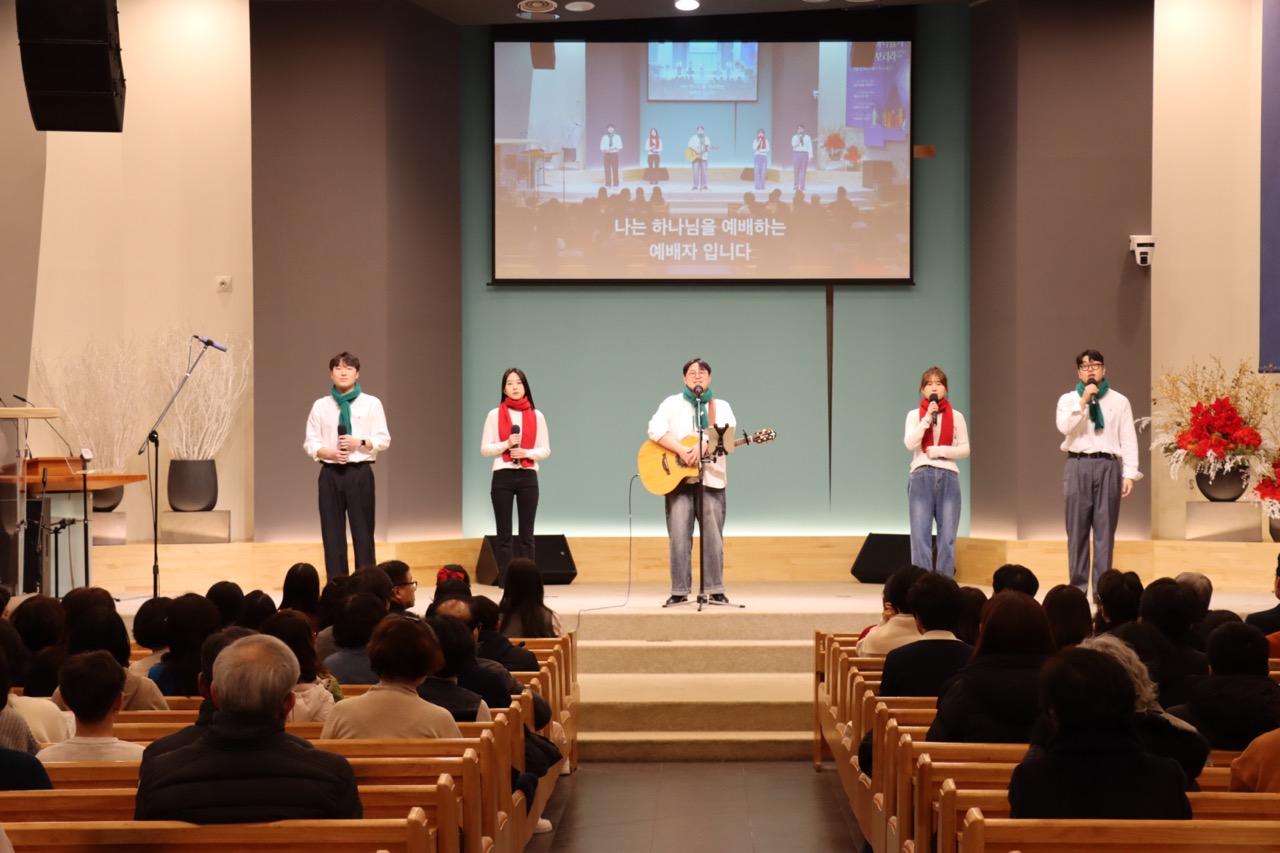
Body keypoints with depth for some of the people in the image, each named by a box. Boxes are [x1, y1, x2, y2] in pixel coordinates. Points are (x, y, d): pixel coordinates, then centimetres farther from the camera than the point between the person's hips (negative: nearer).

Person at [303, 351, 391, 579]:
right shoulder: (320, 406, 8)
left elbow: (383, 440, 1)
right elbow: (310, 443, 7)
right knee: (332, 534, 3)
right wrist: (329, 453, -11)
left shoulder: (371, 403, 3)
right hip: (331, 473, 2)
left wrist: (360, 443, -15)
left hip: (360, 472, -2)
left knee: (363, 532, -2)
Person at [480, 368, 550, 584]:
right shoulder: (494, 415, 4)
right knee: (504, 534, -1)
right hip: (503, 476, -1)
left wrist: (527, 452, -11)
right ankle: (505, 583, -1)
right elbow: (485, 449, 2)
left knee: (527, 534, 1)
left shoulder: (537, 416, 8)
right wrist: (506, 444, -14)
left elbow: (545, 450, 7)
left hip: (528, 476, 1)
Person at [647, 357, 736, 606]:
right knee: (679, 536, -5)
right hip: (678, 477, -1)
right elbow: (655, 429, -8)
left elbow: (727, 430, -7)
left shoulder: (721, 406, 13)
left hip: (711, 478, 1)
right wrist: (682, 450, -21)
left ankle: (715, 590, 5)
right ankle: (679, 591, -1)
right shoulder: (672, 403, 8)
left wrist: (704, 445, -25)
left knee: (713, 536, -1)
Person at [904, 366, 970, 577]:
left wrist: (939, 451, -8)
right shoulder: (914, 415, 7)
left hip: (948, 477, 1)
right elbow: (910, 444, -9)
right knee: (921, 535, -5)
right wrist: (927, 418, -13)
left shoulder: (956, 416, 8)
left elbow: (965, 450, 4)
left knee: (947, 536, -1)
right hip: (921, 477, -1)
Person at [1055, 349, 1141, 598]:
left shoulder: (1119, 401, 9)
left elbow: (1129, 440, 5)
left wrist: (1129, 474, -3)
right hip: (1078, 466, 0)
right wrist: (1083, 401, -12)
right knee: (1077, 529, 1)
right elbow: (1064, 427, -10)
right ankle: (1078, 585, 8)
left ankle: (1102, 587, 3)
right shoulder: (1068, 399, 9)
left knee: (1105, 529, 0)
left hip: (1108, 466, 0)